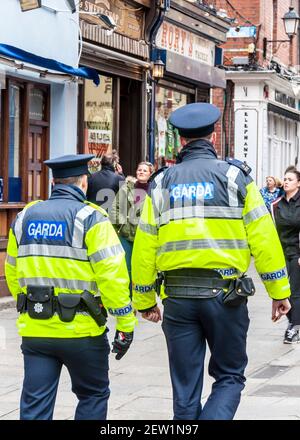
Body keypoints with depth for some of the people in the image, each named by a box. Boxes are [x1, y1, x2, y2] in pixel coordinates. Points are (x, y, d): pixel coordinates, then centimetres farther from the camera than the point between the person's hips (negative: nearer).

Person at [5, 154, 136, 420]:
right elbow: (112, 273, -14)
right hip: (80, 330, -4)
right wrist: (126, 323, -8)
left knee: (35, 405, 6)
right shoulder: (89, 218, -8)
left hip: (34, 329, 4)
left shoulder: (24, 218, 8)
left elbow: (12, 272, 14)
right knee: (93, 396, 15)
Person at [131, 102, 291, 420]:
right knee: (229, 376, 11)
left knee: (185, 386, 12)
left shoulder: (161, 183, 7)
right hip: (224, 292, -2)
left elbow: (144, 247, 5)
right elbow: (263, 236, -5)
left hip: (177, 295, 2)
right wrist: (279, 291, 1)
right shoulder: (234, 176, 0)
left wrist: (144, 300, 14)